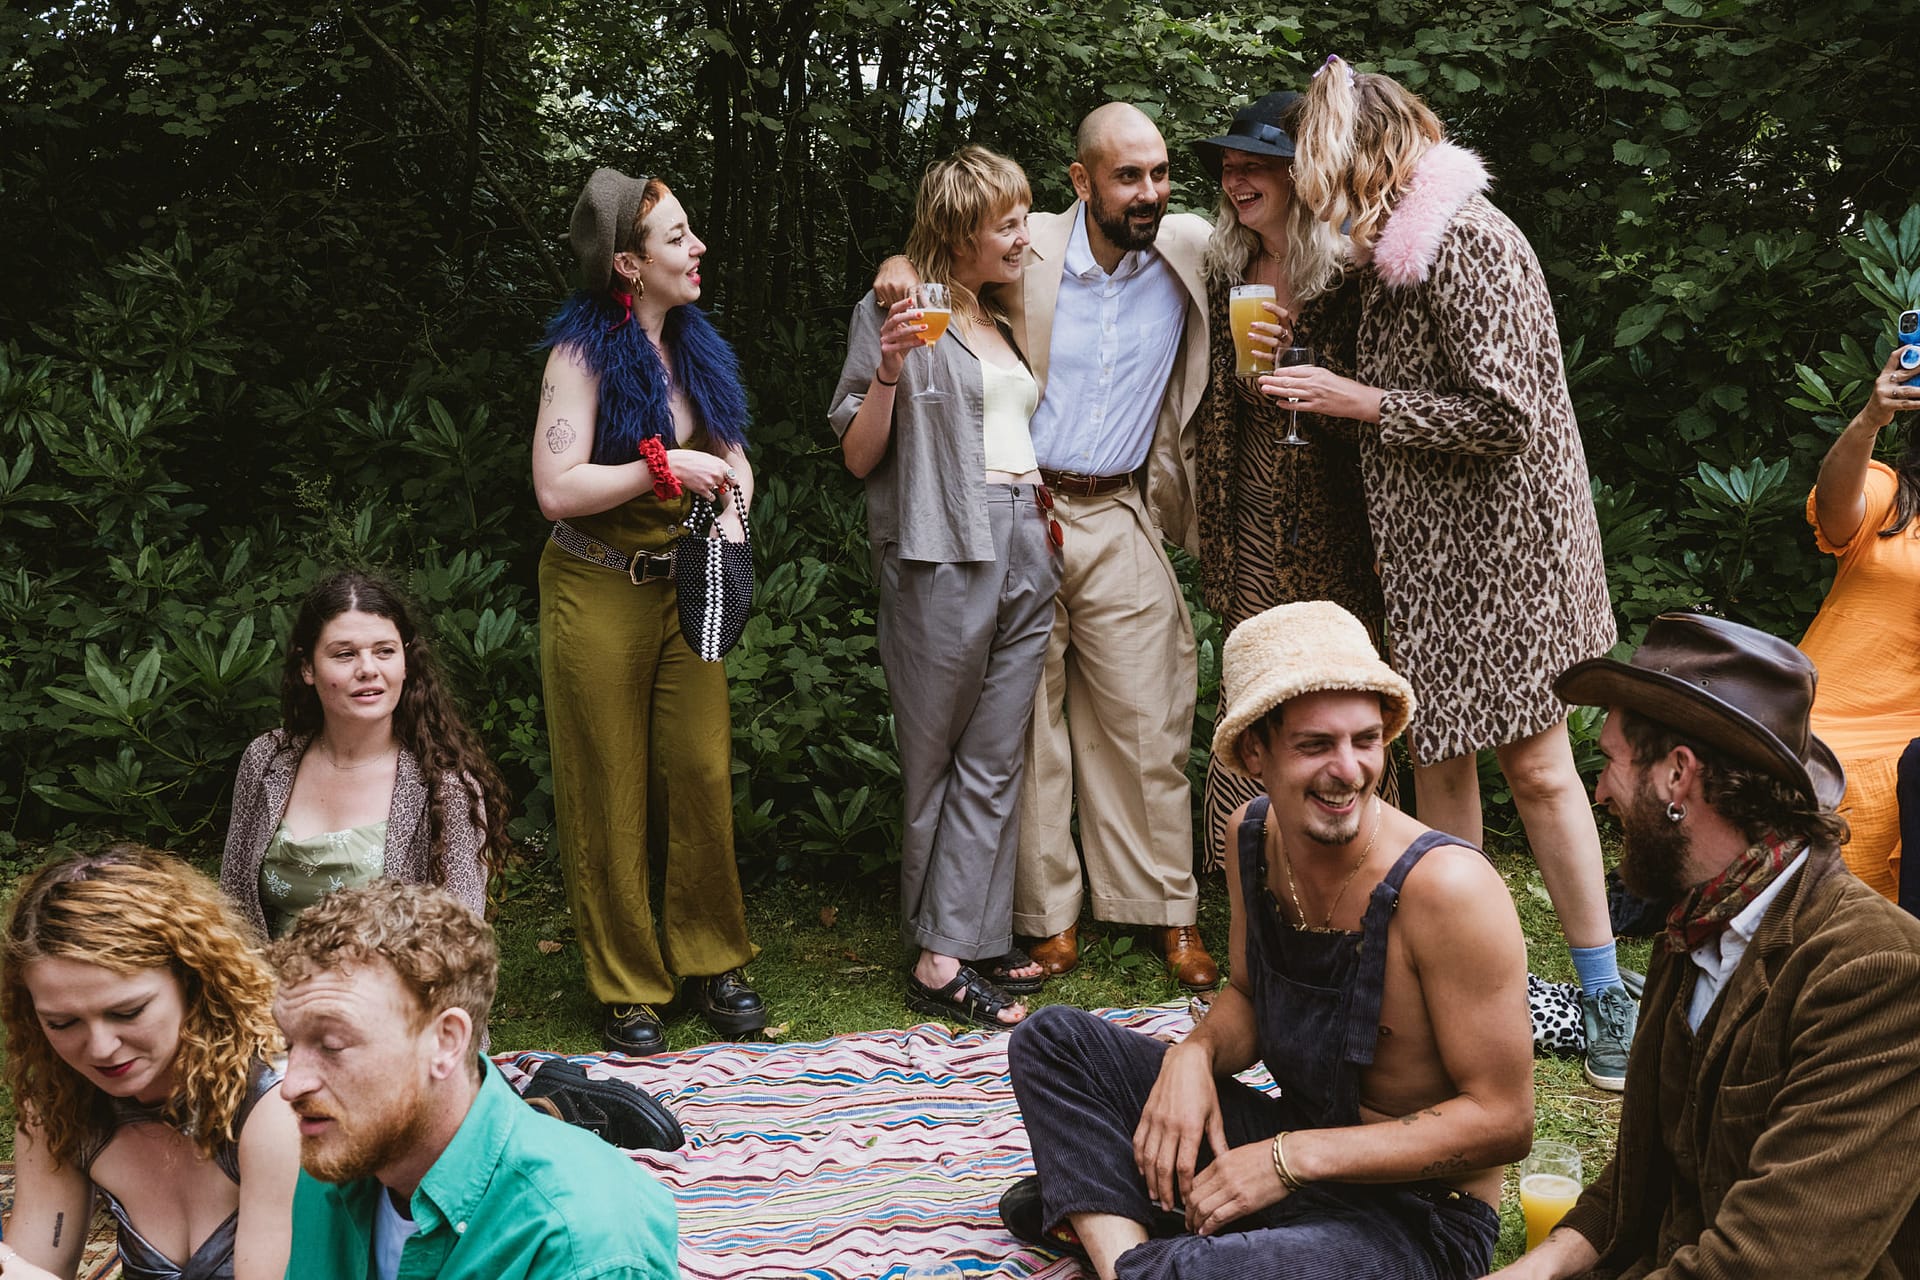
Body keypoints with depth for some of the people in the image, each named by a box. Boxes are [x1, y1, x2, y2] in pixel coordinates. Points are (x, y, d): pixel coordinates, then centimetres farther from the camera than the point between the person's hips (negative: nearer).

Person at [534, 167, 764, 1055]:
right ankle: (626, 990, 14)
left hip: (684, 588, 5)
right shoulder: (584, 352, -12)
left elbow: (734, 456, 16)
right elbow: (556, 489, -19)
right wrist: (665, 466, -19)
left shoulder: (695, 345, 8)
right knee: (610, 797, 4)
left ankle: (711, 962, 17)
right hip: (599, 591, -5)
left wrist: (730, 510, -4)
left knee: (703, 775, 2)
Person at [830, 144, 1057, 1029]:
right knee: (938, 760, 0)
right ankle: (941, 958, 6)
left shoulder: (1008, 318, 20)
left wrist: (1049, 516, 17)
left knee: (996, 763, 4)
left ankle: (967, 947, 8)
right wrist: (889, 372, -17)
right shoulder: (893, 313, 0)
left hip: (1026, 549, 6)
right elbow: (860, 457, -4)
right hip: (941, 550, -6)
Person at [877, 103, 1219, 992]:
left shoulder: (1194, 250, 2)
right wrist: (902, 268, -11)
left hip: (1121, 520, 1)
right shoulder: (1028, 250, -4)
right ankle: (1048, 917, 15)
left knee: (1146, 721, 3)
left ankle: (1168, 912, 15)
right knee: (1028, 723, 4)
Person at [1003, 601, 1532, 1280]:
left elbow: (1503, 1119, -20)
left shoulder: (1446, 886, -24)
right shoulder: (1251, 834, -3)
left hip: (1414, 1217, -7)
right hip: (1292, 1148, 7)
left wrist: (1295, 1157, -23)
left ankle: (1091, 1216, -7)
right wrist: (1194, 1055, -9)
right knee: (1052, 1040, 4)